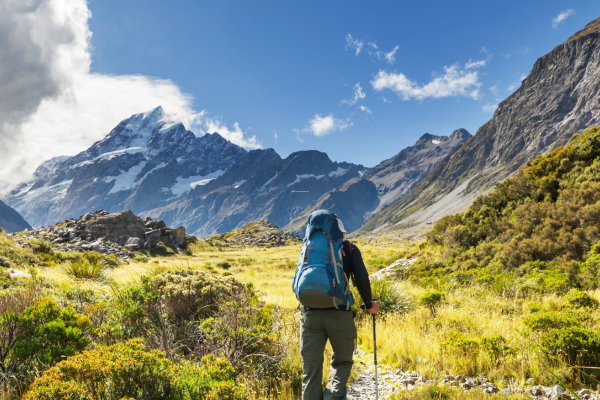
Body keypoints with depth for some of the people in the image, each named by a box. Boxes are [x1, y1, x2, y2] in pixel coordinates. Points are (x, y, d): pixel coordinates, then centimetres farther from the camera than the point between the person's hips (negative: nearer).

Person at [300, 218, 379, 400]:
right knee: (342, 361, 16)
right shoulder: (349, 248, 10)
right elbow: (362, 278, -1)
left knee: (311, 369, 8)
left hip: (310, 314, 2)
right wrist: (369, 304, 13)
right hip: (339, 314, -2)